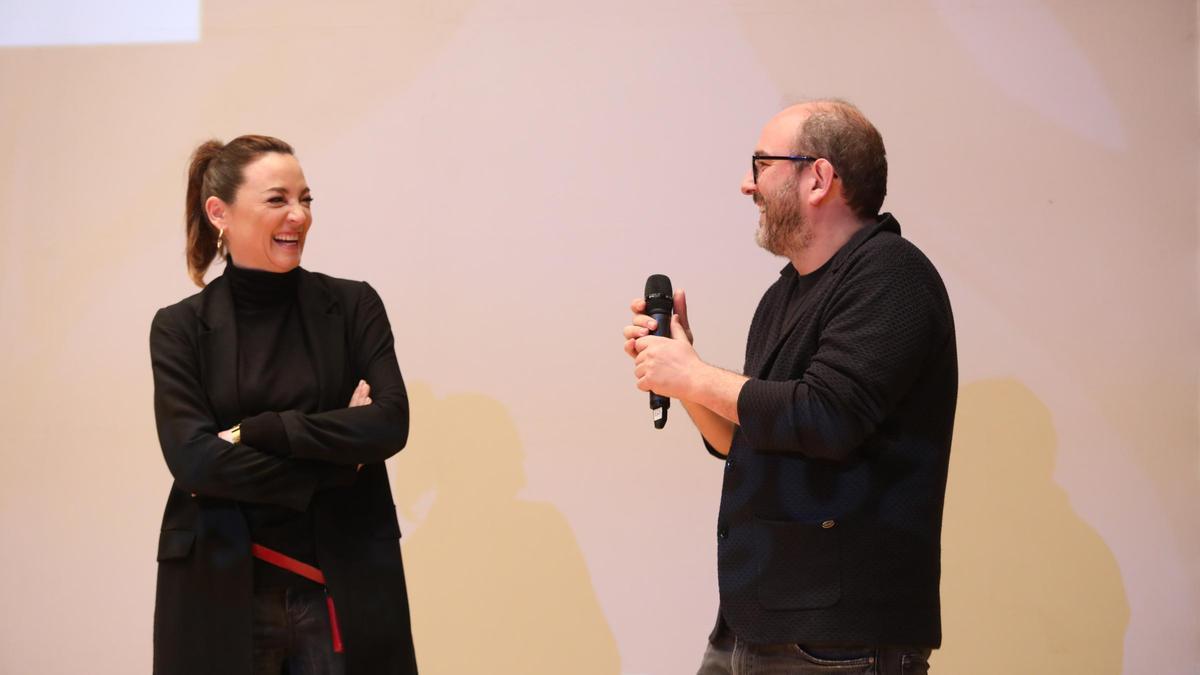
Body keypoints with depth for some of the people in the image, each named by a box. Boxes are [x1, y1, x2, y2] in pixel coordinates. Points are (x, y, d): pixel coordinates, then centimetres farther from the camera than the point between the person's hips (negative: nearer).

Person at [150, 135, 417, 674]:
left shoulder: (353, 306, 3)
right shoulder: (180, 328, 1)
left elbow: (389, 424, -9)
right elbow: (194, 460, -11)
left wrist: (255, 431, -14)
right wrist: (337, 455, -12)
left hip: (345, 587, 0)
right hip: (222, 592, 0)